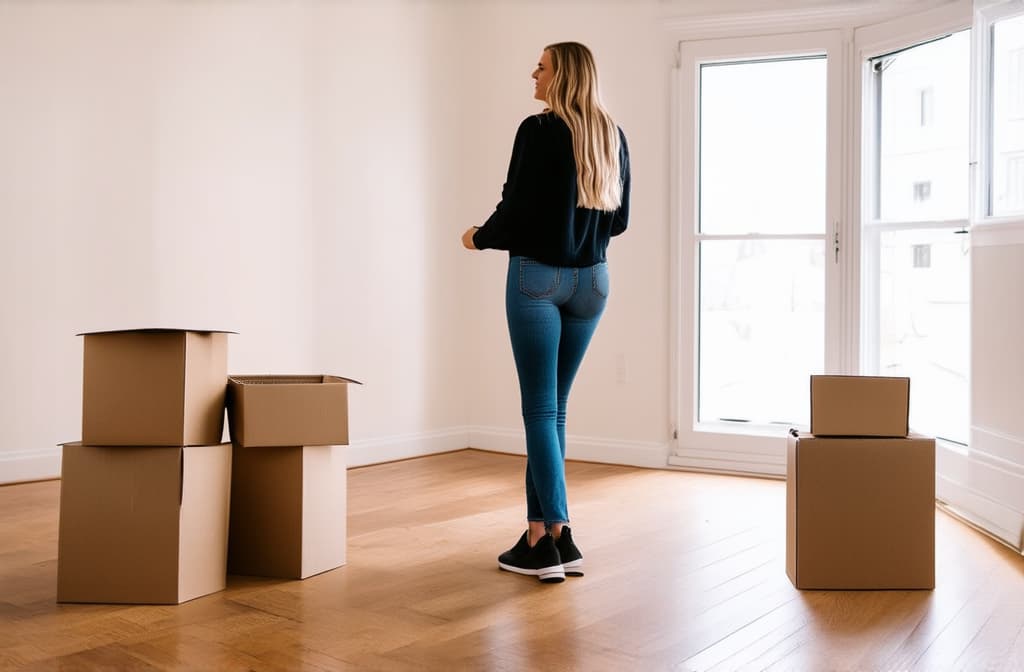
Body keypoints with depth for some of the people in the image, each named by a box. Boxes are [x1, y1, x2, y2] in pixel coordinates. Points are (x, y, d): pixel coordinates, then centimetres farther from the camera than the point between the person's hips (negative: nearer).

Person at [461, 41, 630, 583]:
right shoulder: (612, 136, 9)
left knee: (541, 408, -2)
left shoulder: (539, 130, -10)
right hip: (590, 280, 6)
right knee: (551, 406, 13)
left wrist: (480, 238, 6)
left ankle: (553, 539, -1)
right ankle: (538, 532, 17)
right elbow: (619, 219, 13)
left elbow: (515, 208, -12)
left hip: (538, 276, -6)